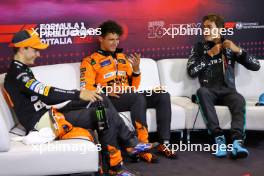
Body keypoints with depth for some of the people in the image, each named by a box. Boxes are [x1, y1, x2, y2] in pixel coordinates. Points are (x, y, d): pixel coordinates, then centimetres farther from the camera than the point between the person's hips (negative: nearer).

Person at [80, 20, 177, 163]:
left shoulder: (123, 58, 23)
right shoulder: (90, 61, 6)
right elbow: (86, 90, -4)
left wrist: (136, 69, 1)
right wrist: (105, 91, -21)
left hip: (130, 97, 6)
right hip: (109, 100, -6)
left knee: (163, 95, -16)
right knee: (139, 97, -35)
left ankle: (163, 143, -18)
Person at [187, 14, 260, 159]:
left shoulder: (230, 47, 10)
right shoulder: (199, 47, 9)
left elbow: (256, 66, 4)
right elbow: (191, 71, -6)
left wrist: (238, 50, -9)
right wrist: (209, 54, -9)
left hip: (227, 90, 0)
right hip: (209, 91, 0)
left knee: (239, 100, -32)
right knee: (201, 91, -35)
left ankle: (237, 141, -49)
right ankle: (219, 137, -37)